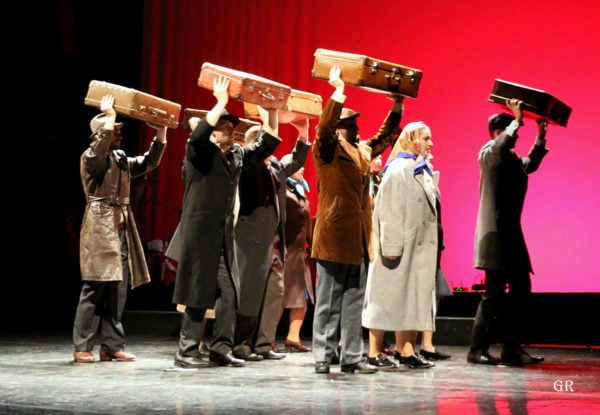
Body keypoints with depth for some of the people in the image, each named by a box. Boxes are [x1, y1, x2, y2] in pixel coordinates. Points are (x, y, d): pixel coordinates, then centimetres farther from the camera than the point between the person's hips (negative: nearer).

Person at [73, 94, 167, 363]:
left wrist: (161, 133, 10)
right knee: (95, 288, -10)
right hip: (100, 227, -8)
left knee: (118, 290, 4)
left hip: (122, 228, 8)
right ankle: (82, 347, -6)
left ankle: (111, 346, 8)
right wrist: (109, 116, -19)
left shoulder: (122, 159, 20)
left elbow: (150, 162, 20)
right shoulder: (90, 157, -3)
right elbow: (99, 149, -26)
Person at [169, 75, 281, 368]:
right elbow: (199, 133, -25)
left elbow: (267, 144, 21)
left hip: (224, 239, 7)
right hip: (199, 236, -7)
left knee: (229, 294, 5)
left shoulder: (238, 155, 15)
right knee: (198, 295, -3)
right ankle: (186, 351, 6)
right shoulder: (199, 152, -4)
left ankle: (221, 349, 12)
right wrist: (221, 102, -22)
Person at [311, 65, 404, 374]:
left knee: (354, 302, 10)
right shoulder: (327, 150, -5)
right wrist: (338, 92, -27)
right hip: (334, 237, -7)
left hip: (358, 240, 7)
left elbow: (385, 135, 28)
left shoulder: (363, 150, 17)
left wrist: (397, 106, 17)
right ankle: (322, 357, 7)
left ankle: (352, 357, 15)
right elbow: (324, 127, -23)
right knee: (328, 302, 1)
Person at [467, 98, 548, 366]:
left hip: (512, 233, 9)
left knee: (521, 289, 8)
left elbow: (530, 164, 36)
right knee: (494, 293, -8)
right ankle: (478, 349, -2)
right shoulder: (488, 152, -7)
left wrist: (541, 136, 27)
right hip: (496, 233, -9)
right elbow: (501, 145, -30)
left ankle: (512, 348, 13)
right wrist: (517, 120, -24)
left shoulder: (512, 158, 17)